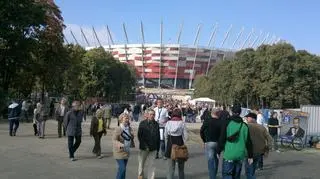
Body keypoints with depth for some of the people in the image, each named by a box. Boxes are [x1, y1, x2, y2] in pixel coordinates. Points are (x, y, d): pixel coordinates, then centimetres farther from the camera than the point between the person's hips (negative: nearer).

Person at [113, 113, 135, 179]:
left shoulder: (129, 128, 4)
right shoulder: (118, 129, -16)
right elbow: (114, 139, -19)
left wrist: (132, 144, 1)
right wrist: (120, 145, -35)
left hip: (127, 151, 7)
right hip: (119, 151, -7)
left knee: (123, 168, 15)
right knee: (122, 168, -11)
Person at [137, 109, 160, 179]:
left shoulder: (156, 124, 4)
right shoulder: (142, 123, -5)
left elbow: (158, 136, 9)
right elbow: (139, 136, -8)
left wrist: (158, 146, 6)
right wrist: (144, 145, -13)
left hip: (153, 148, 2)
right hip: (144, 147, -2)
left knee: (151, 164, 4)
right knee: (141, 163, 12)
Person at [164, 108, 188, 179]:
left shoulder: (168, 123, -4)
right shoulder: (182, 123, -10)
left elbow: (165, 135, 2)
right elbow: (185, 136, -7)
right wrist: (183, 144, 7)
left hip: (170, 145, 1)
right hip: (180, 144, -1)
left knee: (171, 166, 10)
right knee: (180, 166, 17)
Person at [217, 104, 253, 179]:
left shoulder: (227, 123, -6)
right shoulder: (244, 125, 7)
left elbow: (222, 138, -8)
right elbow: (248, 142, 9)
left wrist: (218, 151, 2)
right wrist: (250, 156, 16)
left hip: (229, 154, -4)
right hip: (240, 155, 5)